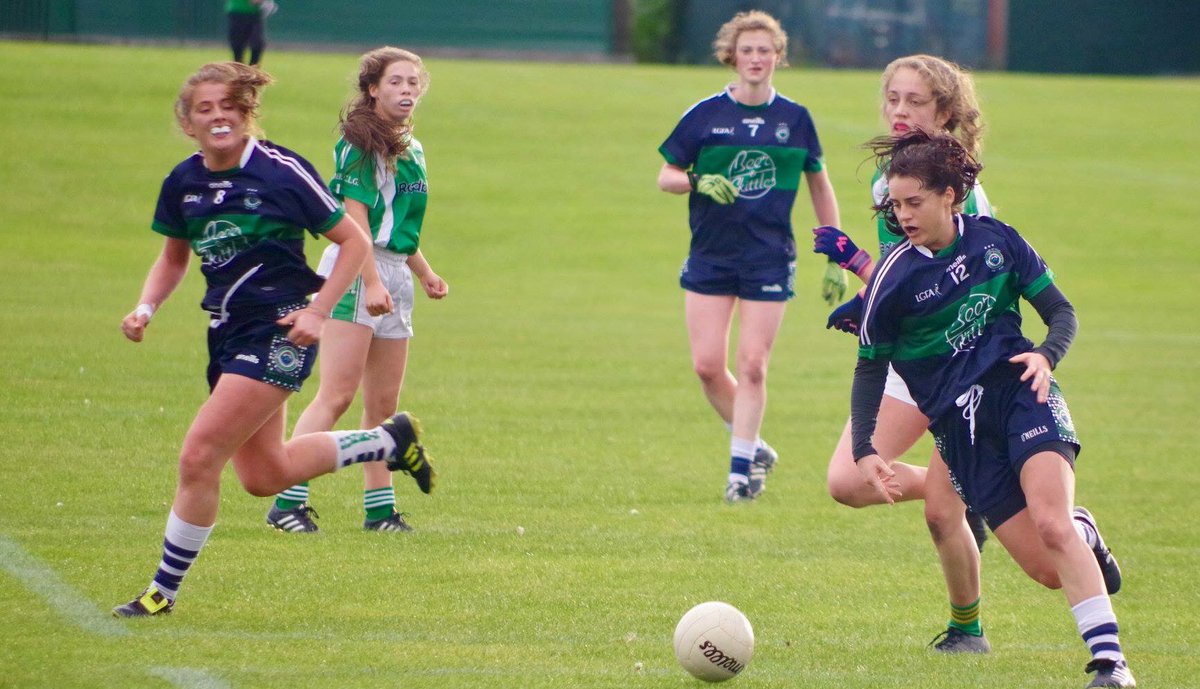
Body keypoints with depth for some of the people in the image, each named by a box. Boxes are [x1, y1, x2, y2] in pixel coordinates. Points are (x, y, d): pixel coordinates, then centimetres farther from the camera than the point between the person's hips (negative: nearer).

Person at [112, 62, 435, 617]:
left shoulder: (281, 171, -13)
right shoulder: (183, 183, 3)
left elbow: (355, 242, -5)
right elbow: (173, 258, 20)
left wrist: (317, 312, -15)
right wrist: (146, 307, 1)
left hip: (277, 330, -8)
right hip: (227, 332, 8)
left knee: (200, 456, -14)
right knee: (265, 476, 14)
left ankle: (165, 591, -1)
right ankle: (390, 440, 34)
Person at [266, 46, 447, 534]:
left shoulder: (413, 151, 18)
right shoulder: (361, 143, -8)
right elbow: (354, 216, -15)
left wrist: (425, 273, 22)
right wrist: (371, 280, -22)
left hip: (394, 276, 8)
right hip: (355, 272, -8)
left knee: (383, 403, 8)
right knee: (337, 395, -15)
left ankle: (379, 509, 12)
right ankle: (288, 502, -17)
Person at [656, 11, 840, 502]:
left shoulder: (795, 119, 2)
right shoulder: (705, 115, 0)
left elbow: (819, 187, 12)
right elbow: (665, 175, 5)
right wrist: (699, 182, -17)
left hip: (770, 258, -1)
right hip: (710, 256, 1)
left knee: (752, 365, -5)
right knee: (708, 365, -4)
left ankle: (741, 465, 7)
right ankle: (751, 447, 17)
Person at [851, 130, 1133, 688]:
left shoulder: (995, 240, 0)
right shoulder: (894, 276, -5)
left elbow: (1061, 312, 8)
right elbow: (870, 367, 4)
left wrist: (1047, 355, -13)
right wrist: (864, 449, -6)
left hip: (1019, 390, 0)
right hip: (957, 424, 0)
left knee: (1050, 525, -24)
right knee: (1048, 570, -7)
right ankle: (1082, 532, 31)